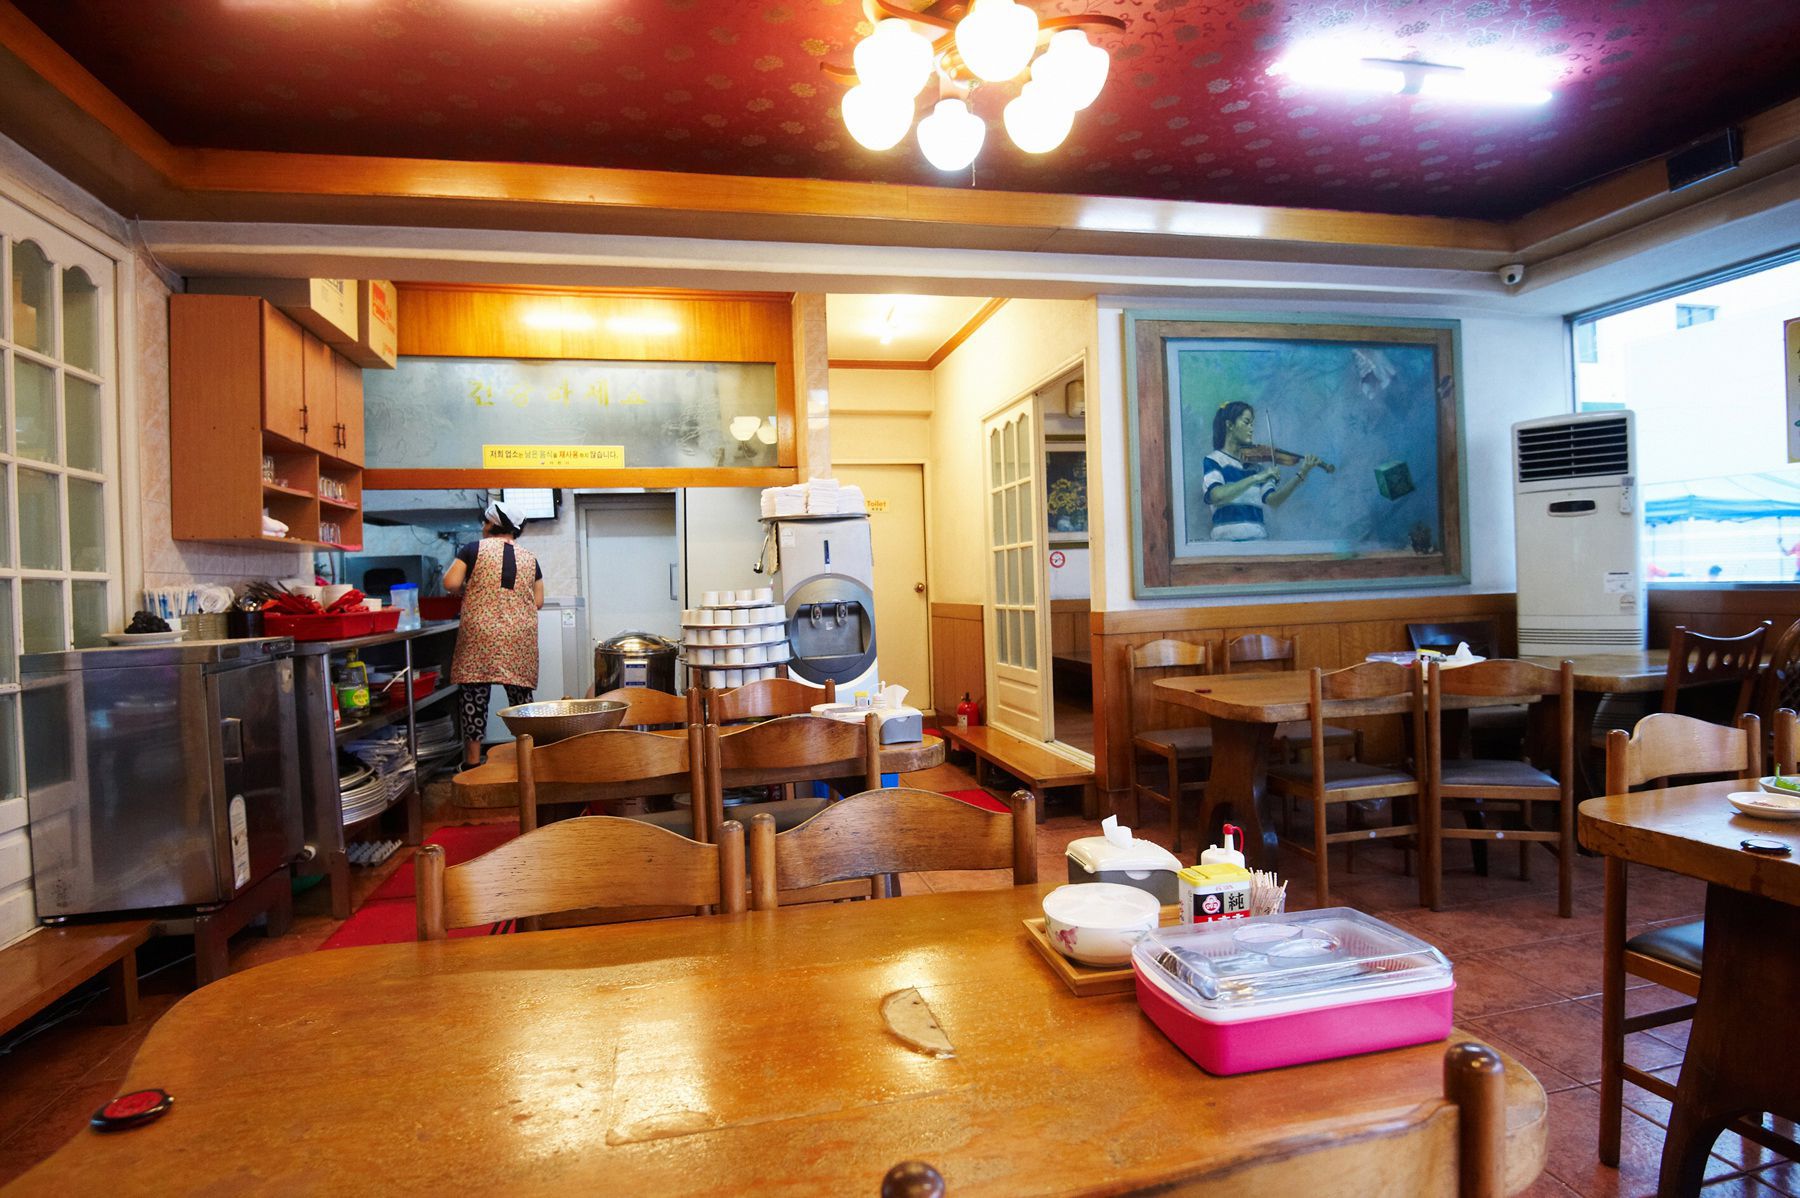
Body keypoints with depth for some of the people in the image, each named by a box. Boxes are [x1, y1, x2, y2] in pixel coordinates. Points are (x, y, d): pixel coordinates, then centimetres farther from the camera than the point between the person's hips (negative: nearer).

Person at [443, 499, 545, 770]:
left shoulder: (474, 549, 3)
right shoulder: (529, 558, 13)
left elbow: (451, 583, -5)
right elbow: (538, 601, 12)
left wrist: (467, 590, 15)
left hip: (480, 634, -3)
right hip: (520, 636, 3)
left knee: (475, 695, 2)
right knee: (520, 695, 7)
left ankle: (473, 760, 4)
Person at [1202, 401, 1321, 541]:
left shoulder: (1256, 466, 14)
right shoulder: (1213, 460, 2)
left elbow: (1273, 501, 3)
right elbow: (1216, 496, -16)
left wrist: (1301, 475, -5)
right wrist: (1255, 478, -19)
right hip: (1228, 538, -4)